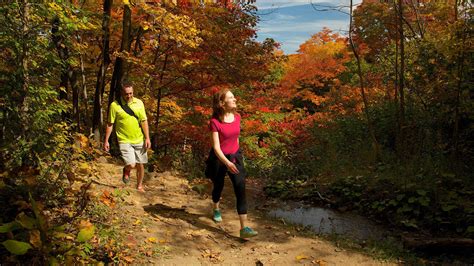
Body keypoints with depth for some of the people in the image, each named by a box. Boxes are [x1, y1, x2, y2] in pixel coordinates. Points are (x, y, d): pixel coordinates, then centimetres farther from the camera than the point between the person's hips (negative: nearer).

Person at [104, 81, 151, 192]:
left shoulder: (139, 103, -1)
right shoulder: (114, 105, -8)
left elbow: (144, 121, 2)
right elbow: (110, 124, -2)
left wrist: (147, 138, -3)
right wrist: (106, 141, -2)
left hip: (139, 140, 3)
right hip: (124, 140, -3)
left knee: (140, 164, 10)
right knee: (131, 165, -15)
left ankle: (139, 186, 32)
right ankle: (126, 170, 22)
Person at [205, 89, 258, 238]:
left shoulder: (237, 117, -3)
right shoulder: (215, 122, -18)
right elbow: (216, 147, -23)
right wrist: (226, 163, -37)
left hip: (235, 157, 3)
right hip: (219, 159, -3)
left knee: (241, 190, -11)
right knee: (218, 187, 18)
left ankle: (244, 228, -12)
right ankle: (216, 210, 53)